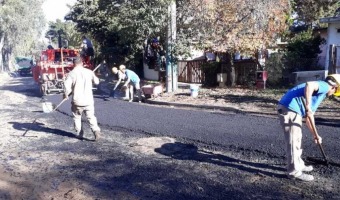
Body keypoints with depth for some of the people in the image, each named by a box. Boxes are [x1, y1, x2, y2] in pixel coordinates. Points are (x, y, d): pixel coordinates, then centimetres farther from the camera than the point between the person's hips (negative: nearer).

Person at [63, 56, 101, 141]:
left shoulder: (72, 73, -7)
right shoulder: (89, 72, 1)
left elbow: (67, 86, -14)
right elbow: (96, 81, 13)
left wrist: (66, 94, 4)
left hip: (77, 100, -2)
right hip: (88, 100, 2)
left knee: (77, 117, 16)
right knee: (91, 116, 7)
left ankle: (79, 134, 20)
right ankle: (96, 130, -12)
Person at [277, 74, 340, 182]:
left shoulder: (320, 93, 29)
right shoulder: (324, 85, -1)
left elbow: (309, 117, 31)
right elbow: (309, 85, -26)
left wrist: (315, 135, 34)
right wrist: (308, 107, -26)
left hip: (292, 110, 11)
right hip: (289, 109, -11)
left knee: (297, 139, 23)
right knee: (293, 142, -2)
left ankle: (298, 165, 37)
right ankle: (294, 171, 9)